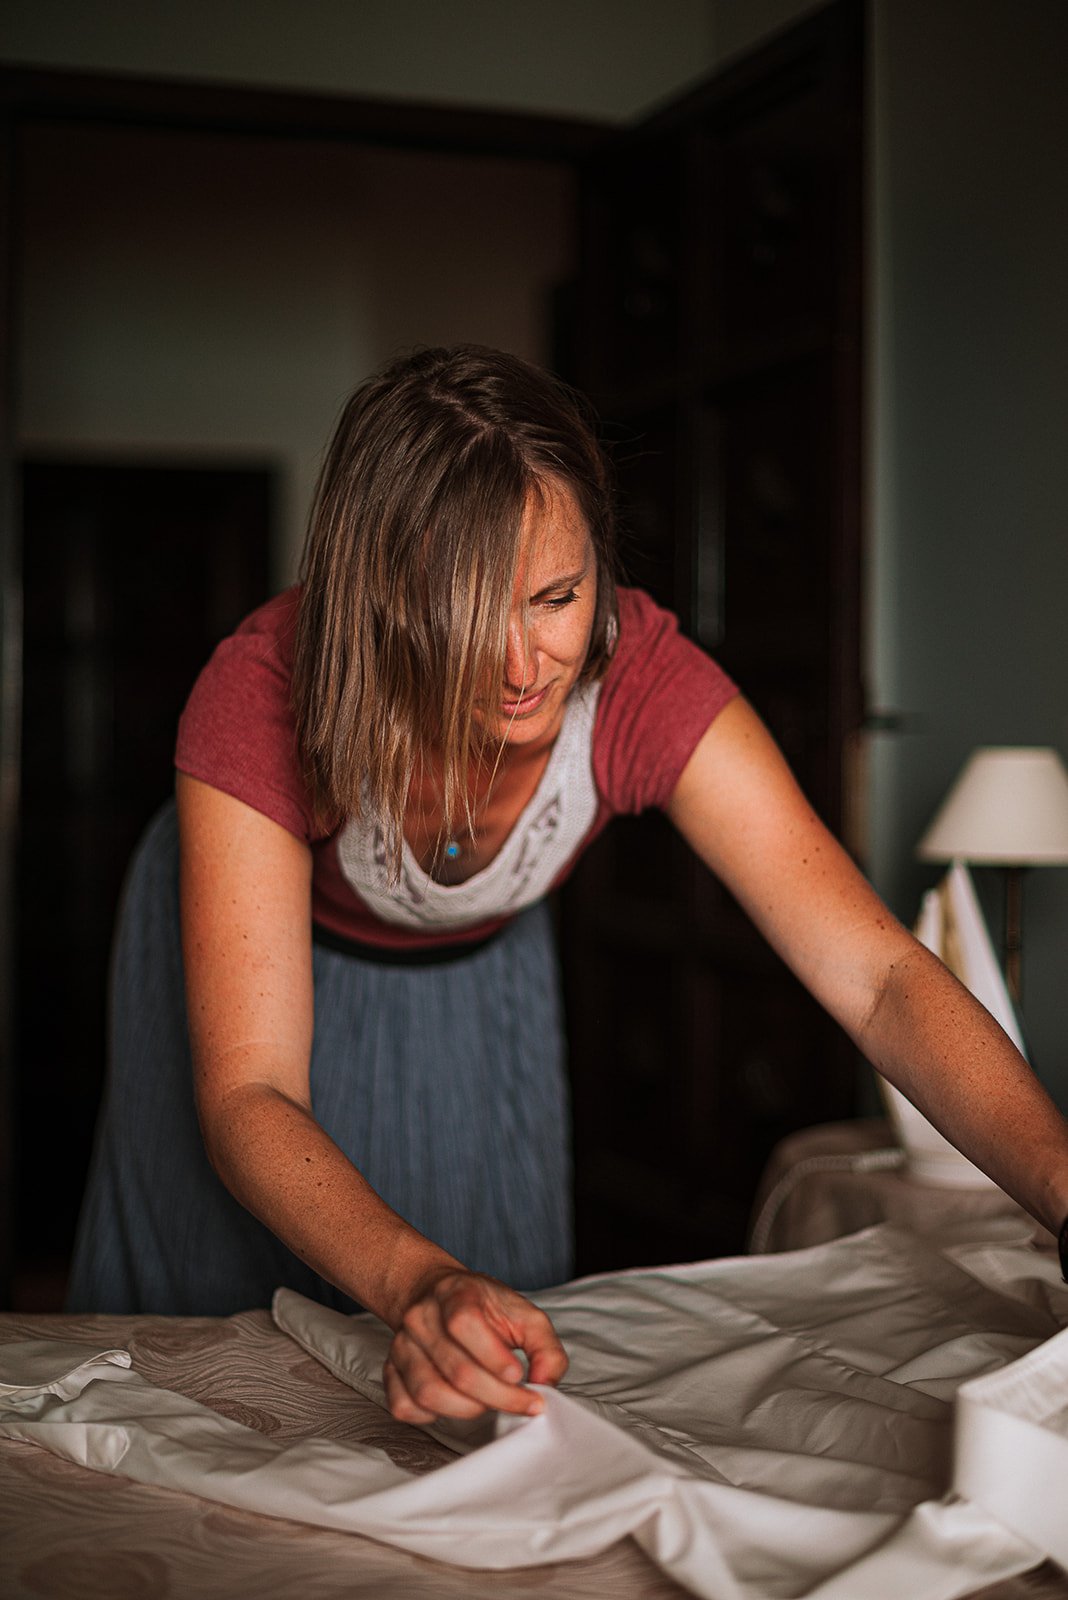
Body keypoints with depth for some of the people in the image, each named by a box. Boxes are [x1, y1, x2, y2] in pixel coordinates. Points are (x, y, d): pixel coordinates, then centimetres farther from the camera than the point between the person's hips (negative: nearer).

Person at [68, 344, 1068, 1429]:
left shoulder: (638, 679, -35)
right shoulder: (260, 699, -40)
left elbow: (875, 975, -38)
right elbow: (247, 1095, -43)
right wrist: (418, 1284, -62)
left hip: (478, 971, 2)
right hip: (260, 933, -2)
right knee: (216, 1293, 10)